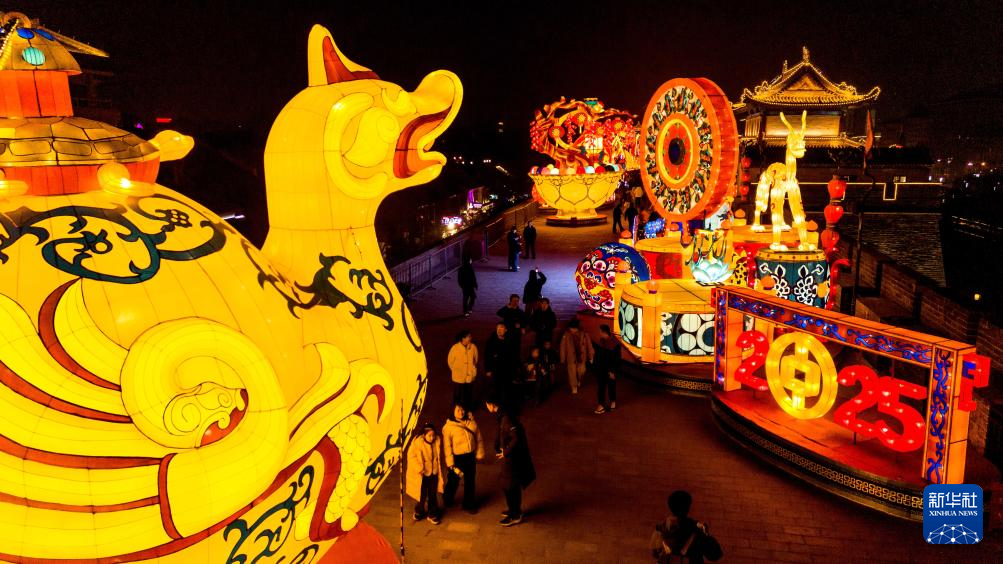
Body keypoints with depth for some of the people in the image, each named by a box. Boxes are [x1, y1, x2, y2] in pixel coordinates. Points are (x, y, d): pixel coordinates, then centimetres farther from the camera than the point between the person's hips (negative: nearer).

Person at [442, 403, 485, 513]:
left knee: (470, 481, 16)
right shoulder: (448, 427, -13)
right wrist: (450, 463, -15)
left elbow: (479, 439, 7)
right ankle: (447, 500, 42)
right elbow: (447, 446, -13)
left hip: (470, 456, 4)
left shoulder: (471, 422, -2)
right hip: (457, 457, -4)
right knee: (454, 481, 14)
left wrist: (479, 453, 7)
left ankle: (469, 504, 34)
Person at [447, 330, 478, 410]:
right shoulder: (455, 348, -17)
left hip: (470, 376, 2)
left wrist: (473, 370, 8)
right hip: (458, 377, -2)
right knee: (457, 395, 12)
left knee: (468, 395, 16)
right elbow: (450, 361, -3)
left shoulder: (473, 347, -12)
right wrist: (455, 371, 6)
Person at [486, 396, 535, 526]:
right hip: (509, 456, 9)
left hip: (512, 458, -9)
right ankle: (515, 510, 38)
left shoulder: (507, 418, -28)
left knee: (509, 486, 4)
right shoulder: (502, 414, 2)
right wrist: (498, 448, 7)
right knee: (513, 486, 22)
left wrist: (505, 452, -19)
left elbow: (516, 439, -30)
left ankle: (515, 516, 18)